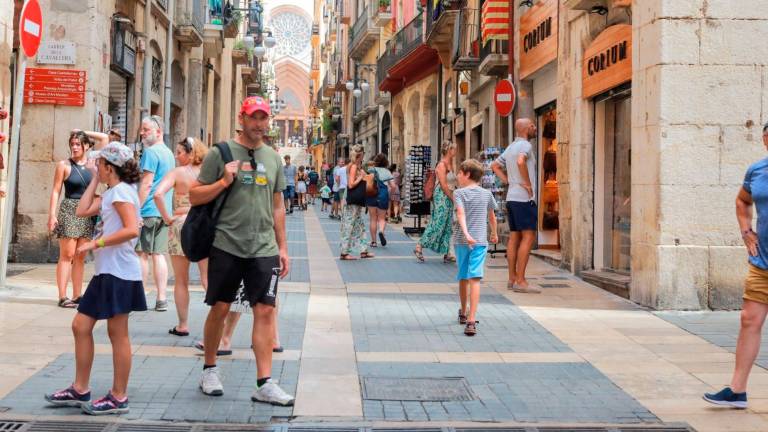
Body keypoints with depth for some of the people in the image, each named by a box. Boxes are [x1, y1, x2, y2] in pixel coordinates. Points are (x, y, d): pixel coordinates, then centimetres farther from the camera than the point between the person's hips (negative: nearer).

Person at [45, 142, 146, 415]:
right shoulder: (110, 193, 18)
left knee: (117, 333, -4)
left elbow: (132, 230, -23)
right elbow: (82, 211, 15)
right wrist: (94, 180, 15)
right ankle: (80, 390, 19)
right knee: (81, 326, 12)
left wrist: (95, 243, -19)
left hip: (119, 272, -10)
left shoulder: (121, 190, -12)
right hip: (106, 272, 10)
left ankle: (118, 398, 4)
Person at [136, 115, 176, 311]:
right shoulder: (169, 153, 16)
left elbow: (146, 184, -16)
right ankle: (161, 299, 6)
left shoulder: (151, 152, -10)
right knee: (159, 254, 8)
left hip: (149, 211, -8)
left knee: (142, 254, -2)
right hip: (165, 211, 8)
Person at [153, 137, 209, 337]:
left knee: (181, 281, 10)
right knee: (208, 278, 4)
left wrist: (167, 218, -9)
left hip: (181, 224, -2)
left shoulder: (177, 172, -6)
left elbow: (158, 194, -19)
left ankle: (183, 325, 17)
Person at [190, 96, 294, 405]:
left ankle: (264, 384, -1)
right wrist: (223, 182, -16)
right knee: (220, 308, 6)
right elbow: (194, 196, -1)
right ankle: (209, 370, 25)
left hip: (264, 249, 3)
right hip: (226, 245, -3)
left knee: (265, 310, -3)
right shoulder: (221, 153, -1)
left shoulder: (273, 158, 12)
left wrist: (282, 247, 15)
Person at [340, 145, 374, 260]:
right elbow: (351, 184, -21)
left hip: (356, 202, 10)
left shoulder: (354, 166, 13)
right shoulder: (354, 166, -14)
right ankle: (345, 253, -2)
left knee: (360, 225, 13)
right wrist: (361, 177, -13)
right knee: (349, 226, -6)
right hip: (352, 202, -10)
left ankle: (363, 250, 18)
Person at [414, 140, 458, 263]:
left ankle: (446, 254, 12)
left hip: (449, 197, 9)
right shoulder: (442, 165, -14)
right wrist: (453, 198, -12)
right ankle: (419, 247, -2)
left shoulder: (450, 164, 13)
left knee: (447, 227, 9)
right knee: (437, 224, -9)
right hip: (441, 197, -9)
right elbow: (443, 185, -18)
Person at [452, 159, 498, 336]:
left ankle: (463, 314, 37)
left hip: (461, 240, 0)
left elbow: (460, 214, -17)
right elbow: (492, 216, 23)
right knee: (475, 279, -9)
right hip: (480, 241, 0)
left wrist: (466, 234, -28)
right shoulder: (486, 194, 9)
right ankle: (471, 321, -21)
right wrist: (494, 234, 39)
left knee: (463, 278, 17)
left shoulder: (459, 193, 0)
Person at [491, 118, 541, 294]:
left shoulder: (510, 147, 18)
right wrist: (527, 183, -20)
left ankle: (512, 278, 10)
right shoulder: (525, 145, -11)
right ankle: (520, 281, -13)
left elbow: (495, 165, 27)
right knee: (528, 237, -10)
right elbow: (520, 161, -31)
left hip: (511, 197, 10)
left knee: (514, 237, 9)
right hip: (524, 198, -10)